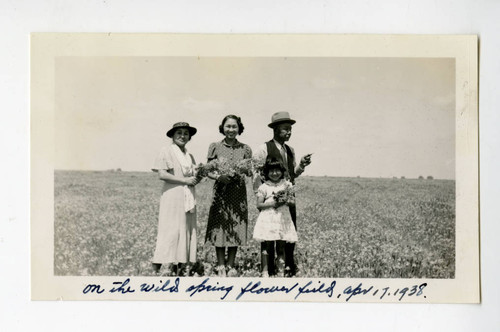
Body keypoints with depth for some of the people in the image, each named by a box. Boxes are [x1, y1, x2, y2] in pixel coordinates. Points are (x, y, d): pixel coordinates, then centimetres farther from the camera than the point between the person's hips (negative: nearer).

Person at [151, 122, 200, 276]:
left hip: (188, 199, 7)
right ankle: (155, 269, -5)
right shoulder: (167, 151, -1)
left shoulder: (189, 156, 19)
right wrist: (184, 180, -13)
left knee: (187, 232, 2)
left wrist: (200, 174, 0)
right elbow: (161, 174, -11)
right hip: (172, 197, -7)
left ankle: (178, 270, 6)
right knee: (170, 232, -10)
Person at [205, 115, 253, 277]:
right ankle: (221, 267, 10)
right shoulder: (215, 147, 3)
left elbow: (249, 172, 6)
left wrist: (241, 174, -16)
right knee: (220, 228, 0)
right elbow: (208, 171, 4)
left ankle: (231, 266, 15)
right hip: (220, 192, -1)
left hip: (238, 192, 1)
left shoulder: (245, 149, 5)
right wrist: (218, 176, -16)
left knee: (236, 229, 4)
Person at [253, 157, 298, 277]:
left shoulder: (287, 185, 9)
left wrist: (287, 201, -11)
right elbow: (259, 205, -3)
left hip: (283, 219, 2)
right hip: (268, 220, -2)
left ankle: (281, 273, 9)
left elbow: (293, 202, 11)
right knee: (266, 247, -2)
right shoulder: (264, 187, 1)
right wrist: (272, 204, -14)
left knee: (281, 248, 5)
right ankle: (265, 271, 4)